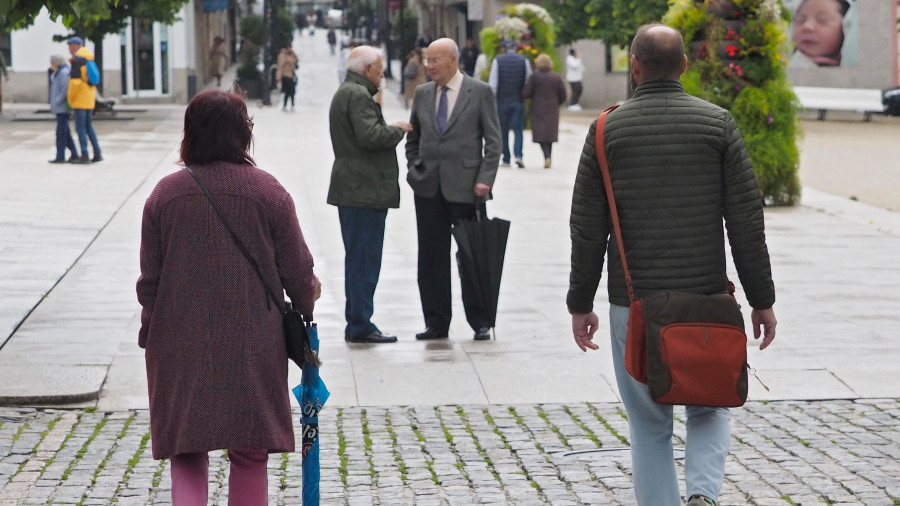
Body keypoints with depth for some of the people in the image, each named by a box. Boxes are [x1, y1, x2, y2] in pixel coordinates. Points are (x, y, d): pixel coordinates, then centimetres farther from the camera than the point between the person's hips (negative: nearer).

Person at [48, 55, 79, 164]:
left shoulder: (64, 73, -14)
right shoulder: (58, 73, 17)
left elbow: (65, 89, -22)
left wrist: (57, 102, -19)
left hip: (62, 107, -10)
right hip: (60, 108, 10)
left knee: (61, 132, -7)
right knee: (65, 133, 12)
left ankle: (60, 157, -5)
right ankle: (74, 155, 14)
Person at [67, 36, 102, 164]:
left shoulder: (77, 60, -14)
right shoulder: (88, 59, 13)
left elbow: (75, 81, -20)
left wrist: (70, 99, -11)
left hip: (79, 99, -9)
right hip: (90, 99, 9)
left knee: (81, 127, -5)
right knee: (89, 126, 14)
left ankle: (85, 156, -7)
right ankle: (97, 154, 11)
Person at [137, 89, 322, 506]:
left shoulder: (165, 194, -1)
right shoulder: (268, 192, -6)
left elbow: (149, 279, 4)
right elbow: (298, 273, -1)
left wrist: (151, 331, 18)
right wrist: (307, 299, 21)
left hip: (180, 346, 1)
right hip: (252, 345, -1)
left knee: (187, 454, 8)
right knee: (249, 456, 12)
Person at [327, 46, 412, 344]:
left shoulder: (345, 93, 19)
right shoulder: (358, 95, -15)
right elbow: (369, 135, -25)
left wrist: (390, 129, 13)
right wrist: (397, 130, -9)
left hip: (351, 188, 11)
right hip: (365, 191, -11)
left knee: (357, 258, 15)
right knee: (365, 258, -8)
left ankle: (356, 322, 19)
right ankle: (360, 326, -7)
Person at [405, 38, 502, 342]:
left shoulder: (480, 92, -1)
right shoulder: (422, 94, 11)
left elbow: (493, 141, -3)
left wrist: (485, 180, -11)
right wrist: (414, 169, 8)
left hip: (465, 188, -4)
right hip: (428, 188, 4)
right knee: (431, 258, 5)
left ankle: (480, 322, 10)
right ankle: (436, 324, 12)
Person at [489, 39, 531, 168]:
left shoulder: (497, 61, -1)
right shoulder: (524, 61, 3)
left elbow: (492, 83, -5)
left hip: (502, 101, -1)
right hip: (518, 101, 1)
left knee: (503, 131, 8)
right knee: (518, 130, 3)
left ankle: (506, 160, 9)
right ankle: (518, 155, -17)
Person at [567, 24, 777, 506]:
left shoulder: (607, 130, -2)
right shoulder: (717, 123, -2)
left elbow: (587, 229, -1)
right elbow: (747, 222, -3)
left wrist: (580, 303, 8)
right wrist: (762, 299, 4)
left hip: (633, 304, 0)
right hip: (706, 297, 0)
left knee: (649, 422, 12)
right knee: (710, 407, 15)